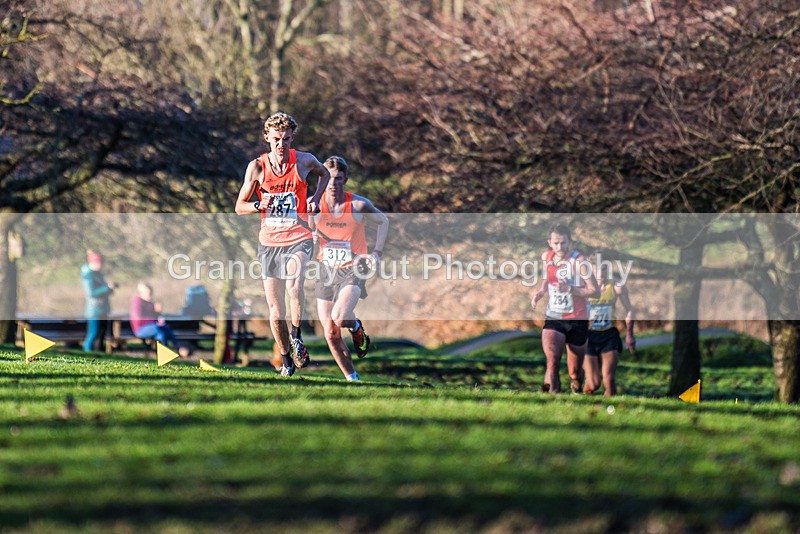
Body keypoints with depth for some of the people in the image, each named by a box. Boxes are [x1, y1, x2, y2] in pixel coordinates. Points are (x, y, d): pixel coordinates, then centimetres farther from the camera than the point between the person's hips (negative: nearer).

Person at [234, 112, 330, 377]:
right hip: (269, 242, 2)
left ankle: (297, 336, -8)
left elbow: (324, 174, 21)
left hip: (298, 238, -2)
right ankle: (287, 360, 22)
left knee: (294, 286, -30)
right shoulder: (257, 166, -2)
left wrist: (316, 198, 3)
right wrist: (259, 204, -15)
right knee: (275, 310, 4)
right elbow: (239, 207, 5)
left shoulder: (304, 161, -2)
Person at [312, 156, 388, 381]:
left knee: (339, 317, -28)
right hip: (326, 270, 3)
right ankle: (351, 377, 19)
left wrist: (376, 252, -3)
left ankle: (356, 327, 9)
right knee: (331, 335, 0)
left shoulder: (359, 205, -10)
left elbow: (383, 221, 7)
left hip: (353, 269, -3)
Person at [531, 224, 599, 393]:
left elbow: (595, 291, -15)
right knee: (552, 362, -25)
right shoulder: (546, 257, 1)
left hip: (576, 321, -2)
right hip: (553, 318, 2)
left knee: (575, 373, 10)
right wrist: (540, 293, 5)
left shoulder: (579, 261, -14)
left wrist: (570, 289, -25)